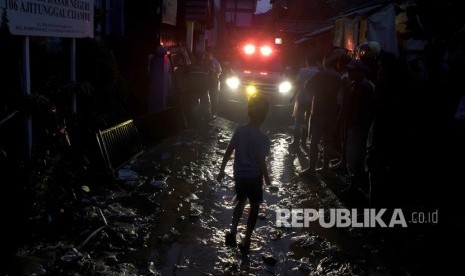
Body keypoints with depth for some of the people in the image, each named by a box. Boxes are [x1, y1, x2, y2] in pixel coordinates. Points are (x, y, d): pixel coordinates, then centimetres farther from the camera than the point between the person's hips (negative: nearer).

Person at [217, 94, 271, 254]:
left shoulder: (239, 130, -6)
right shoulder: (262, 138, -21)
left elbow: (228, 152, -1)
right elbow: (261, 163, -18)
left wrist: (222, 170, 11)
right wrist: (267, 179, -1)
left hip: (238, 175, 5)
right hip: (254, 177, -5)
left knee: (241, 201, 27)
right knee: (254, 207, 15)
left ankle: (233, 231, 14)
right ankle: (246, 242, 20)